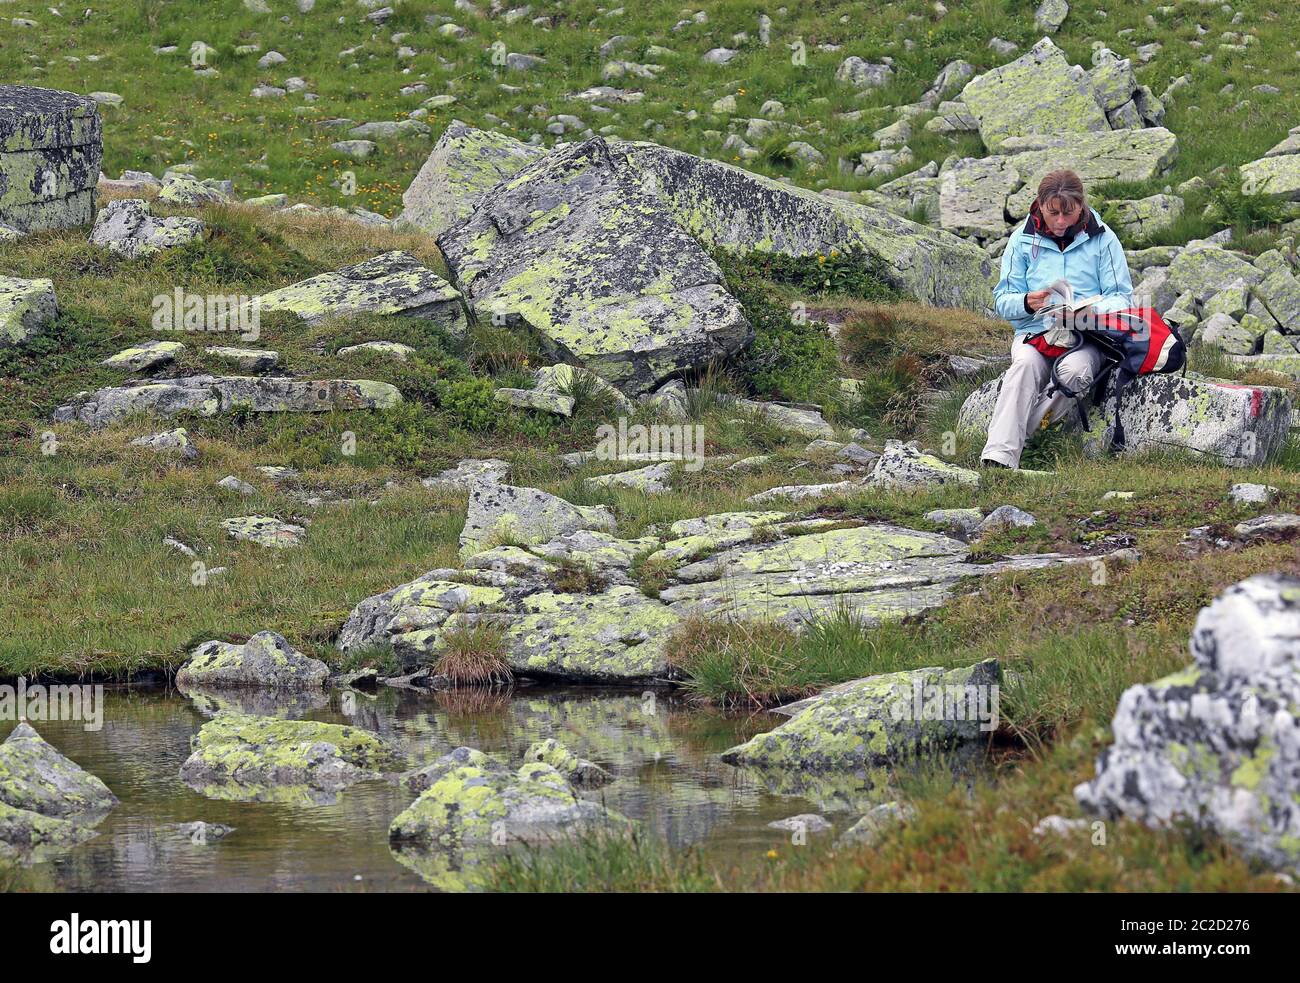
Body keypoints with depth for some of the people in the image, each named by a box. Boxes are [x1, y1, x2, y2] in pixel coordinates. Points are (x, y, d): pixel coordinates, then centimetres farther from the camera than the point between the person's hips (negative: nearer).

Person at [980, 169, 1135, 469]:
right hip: (1035, 330, 1)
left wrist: (1091, 310, -20)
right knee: (1025, 365, -35)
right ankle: (999, 455, -46)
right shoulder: (1023, 239, 9)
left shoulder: (1101, 239, 6)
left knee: (1074, 371, -37)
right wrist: (1027, 302, -16)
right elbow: (1003, 301, 8)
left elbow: (1121, 299, 3)